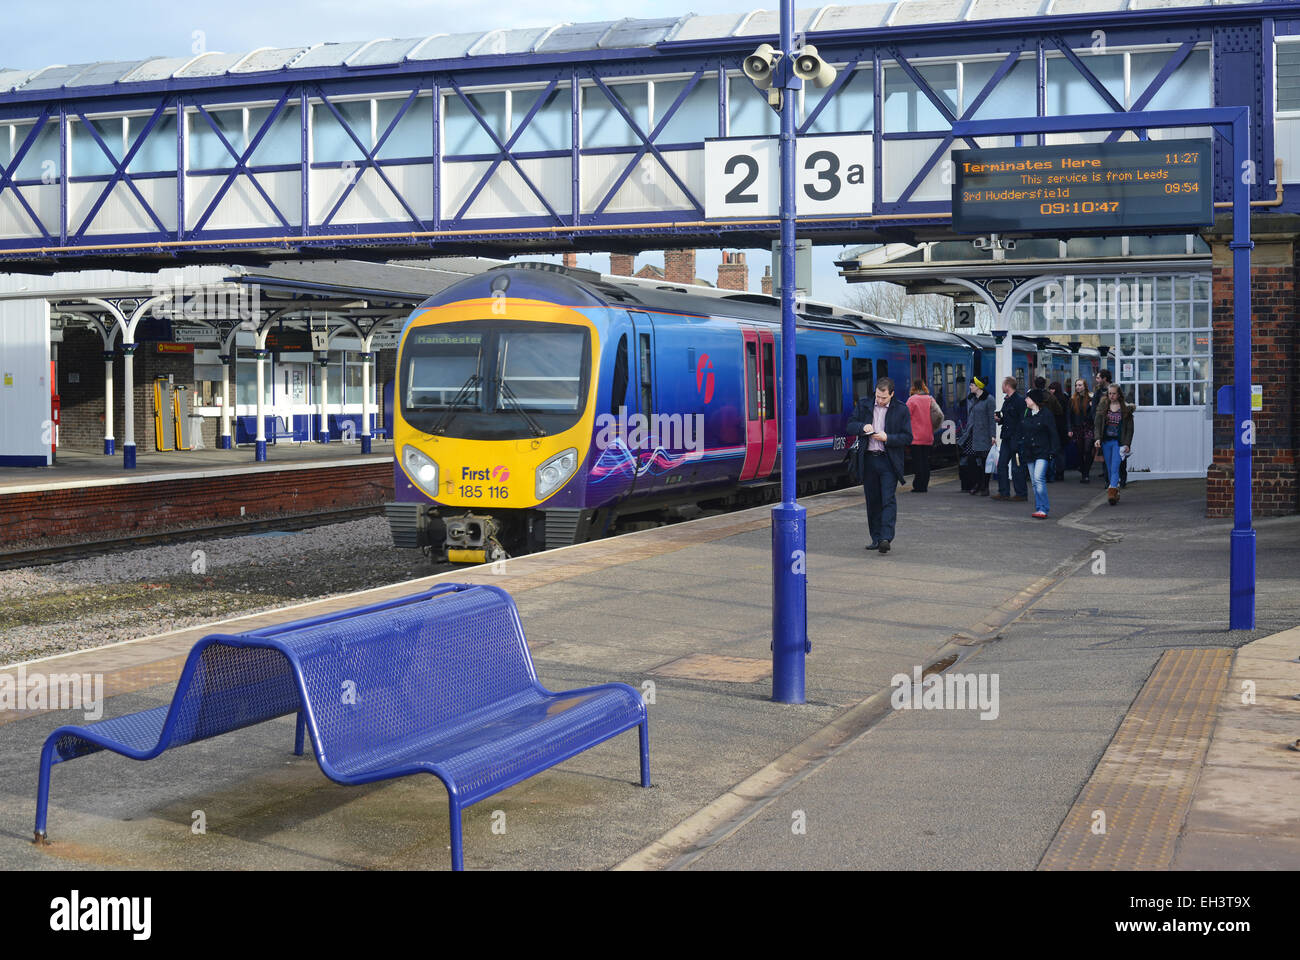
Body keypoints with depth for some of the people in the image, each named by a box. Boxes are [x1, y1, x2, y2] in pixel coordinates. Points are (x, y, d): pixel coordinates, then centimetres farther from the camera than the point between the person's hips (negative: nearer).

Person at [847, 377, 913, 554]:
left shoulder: (901, 409, -1)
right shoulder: (864, 405, 7)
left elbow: (907, 438, -2)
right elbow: (850, 426, 9)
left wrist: (887, 438, -16)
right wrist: (863, 427, -12)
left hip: (889, 461, -4)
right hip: (868, 460, 4)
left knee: (888, 499, -11)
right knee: (872, 501, 8)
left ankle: (886, 538, -17)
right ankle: (876, 538, 16)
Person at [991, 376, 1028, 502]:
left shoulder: (1020, 400, -13)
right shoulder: (1006, 401, 16)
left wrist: (1018, 439, -21)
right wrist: (999, 419, 5)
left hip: (1016, 439, -9)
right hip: (1006, 439, 9)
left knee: (1017, 467, -3)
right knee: (1001, 465, 7)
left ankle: (1021, 494, 6)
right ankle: (1004, 493, 13)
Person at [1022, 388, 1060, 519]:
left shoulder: (1046, 414, -6)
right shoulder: (1026, 414, 13)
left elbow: (1053, 434, -6)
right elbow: (1021, 433, 19)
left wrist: (1053, 452, -12)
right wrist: (1020, 450, 14)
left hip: (1042, 452, -7)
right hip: (1029, 453, 7)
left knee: (1038, 478, -19)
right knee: (1035, 482, 7)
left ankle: (1042, 509, -19)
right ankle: (1039, 508, 12)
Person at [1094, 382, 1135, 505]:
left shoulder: (1126, 409, 0)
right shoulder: (1102, 407, 6)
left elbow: (1130, 428, 2)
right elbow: (1097, 424, 2)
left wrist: (1127, 444, -6)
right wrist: (1097, 438, -12)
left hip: (1118, 442, -3)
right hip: (1105, 441, 3)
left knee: (1115, 468, -14)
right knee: (1109, 469, 7)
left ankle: (1112, 492, -21)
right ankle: (1115, 492, 18)